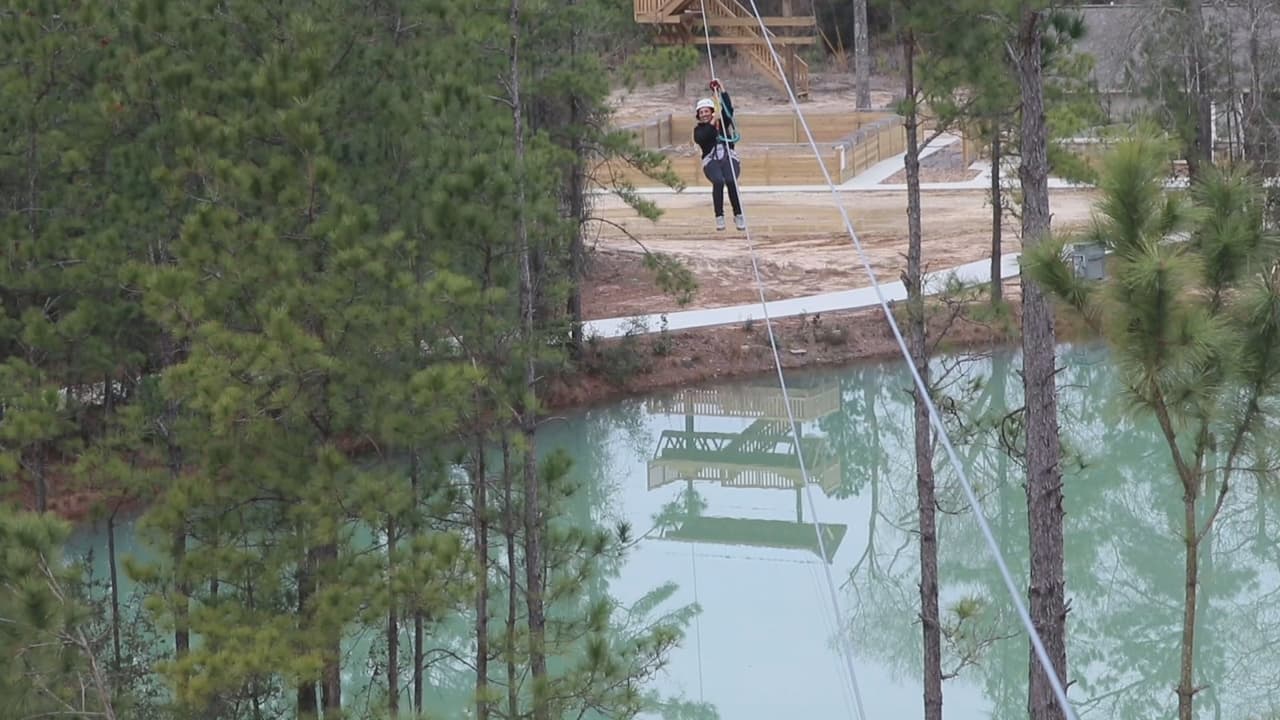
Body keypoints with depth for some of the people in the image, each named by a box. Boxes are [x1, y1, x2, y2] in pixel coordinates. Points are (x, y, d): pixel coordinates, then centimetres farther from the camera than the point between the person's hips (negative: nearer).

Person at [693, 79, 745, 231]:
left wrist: (721, 89, -5)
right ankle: (719, 217, -24)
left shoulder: (723, 122, 14)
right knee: (718, 181, -30)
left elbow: (728, 108, -2)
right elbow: (699, 139, -10)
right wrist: (712, 124, -12)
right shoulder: (699, 129, 13)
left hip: (729, 158, 0)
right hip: (711, 161, 0)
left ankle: (738, 216, -17)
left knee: (730, 181, -28)